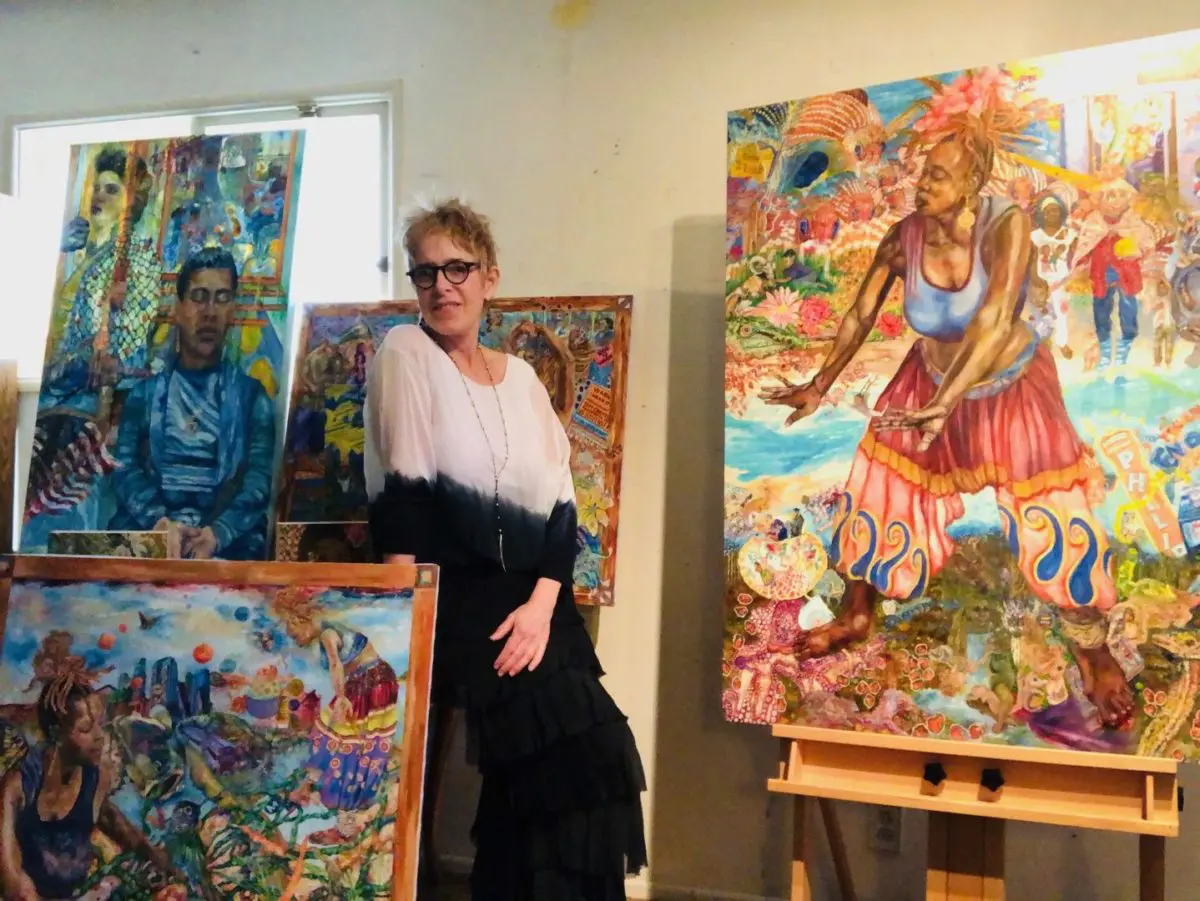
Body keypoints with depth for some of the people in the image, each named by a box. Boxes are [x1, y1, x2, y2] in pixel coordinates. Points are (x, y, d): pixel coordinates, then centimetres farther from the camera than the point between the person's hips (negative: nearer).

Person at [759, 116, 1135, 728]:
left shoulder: (1006, 224, -31)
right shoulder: (904, 238, -22)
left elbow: (995, 320, -42)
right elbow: (860, 316, -10)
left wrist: (942, 405, -51)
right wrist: (819, 388, -7)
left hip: (1011, 386, -3)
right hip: (931, 380, 3)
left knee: (1052, 521, 1)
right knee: (879, 492, 9)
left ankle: (1094, 649, 21)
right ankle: (856, 616, 32)